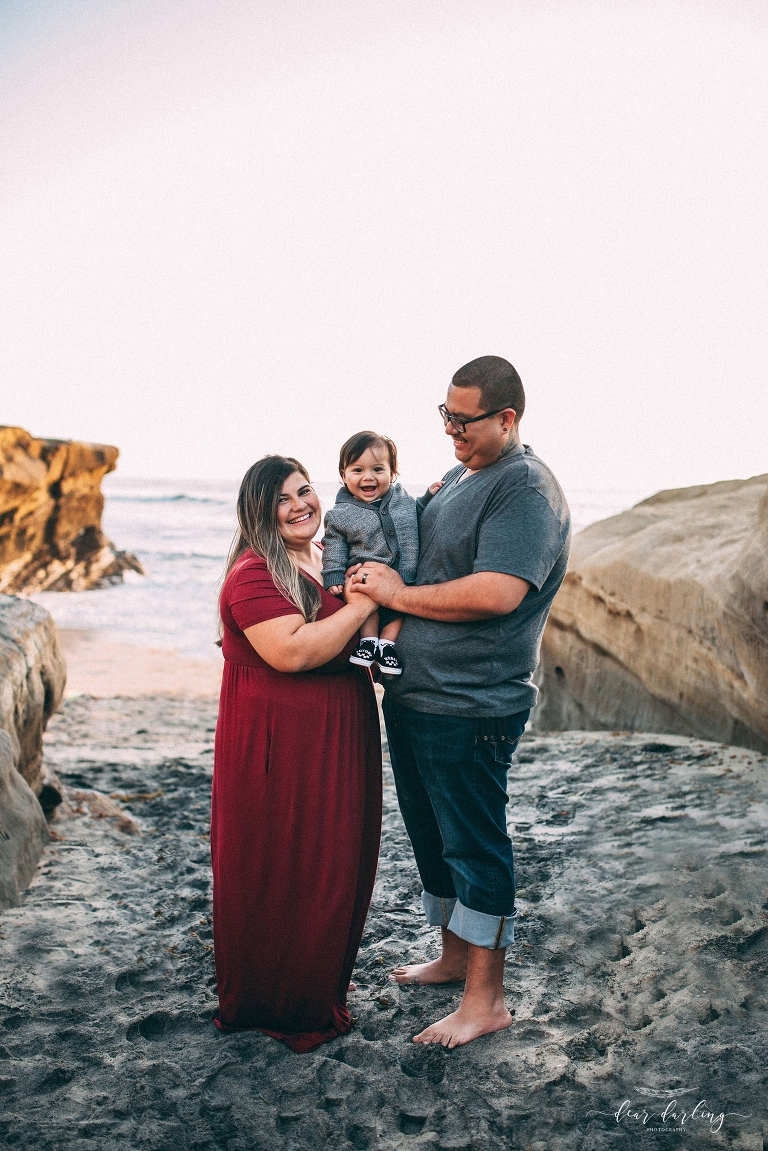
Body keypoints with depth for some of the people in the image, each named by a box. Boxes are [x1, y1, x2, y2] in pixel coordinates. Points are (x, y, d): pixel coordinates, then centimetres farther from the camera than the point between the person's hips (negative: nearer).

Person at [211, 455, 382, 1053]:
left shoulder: (334, 560, 11)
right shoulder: (253, 573, -15)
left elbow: (360, 642, 25)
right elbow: (293, 651, -28)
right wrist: (363, 602, -20)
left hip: (342, 737, 8)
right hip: (279, 746, -8)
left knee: (340, 865, 17)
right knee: (282, 874, 4)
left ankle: (325, 985, 38)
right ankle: (281, 1009, 24)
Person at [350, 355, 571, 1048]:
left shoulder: (527, 488, -15)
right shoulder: (457, 478, 14)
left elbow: (497, 593, -27)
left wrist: (398, 595, -17)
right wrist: (374, 577, 8)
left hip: (470, 708, -9)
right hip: (411, 698, 10)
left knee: (475, 847, 2)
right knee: (432, 836, 20)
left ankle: (487, 999, 17)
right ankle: (454, 957, 39)